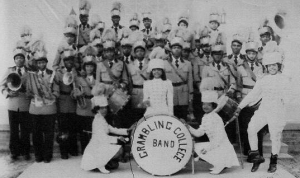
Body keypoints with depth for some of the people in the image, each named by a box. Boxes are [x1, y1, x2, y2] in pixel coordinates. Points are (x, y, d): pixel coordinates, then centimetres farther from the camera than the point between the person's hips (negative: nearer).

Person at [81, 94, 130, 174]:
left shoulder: (102, 120, 14)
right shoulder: (97, 120, -17)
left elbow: (113, 130, 10)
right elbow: (103, 138, -24)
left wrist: (127, 131, -1)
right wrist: (117, 139, -26)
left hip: (101, 146, 10)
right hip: (96, 149, -10)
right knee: (118, 149, -22)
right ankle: (101, 165, -9)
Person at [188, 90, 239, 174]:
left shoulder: (215, 118, -19)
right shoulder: (205, 118, 7)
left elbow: (220, 137, -23)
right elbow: (198, 133, 10)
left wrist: (209, 147, -25)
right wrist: (188, 127, -3)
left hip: (222, 147, -9)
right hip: (214, 144, 9)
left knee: (198, 148, -14)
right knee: (195, 146, 15)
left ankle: (219, 165, -4)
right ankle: (219, 164, 15)